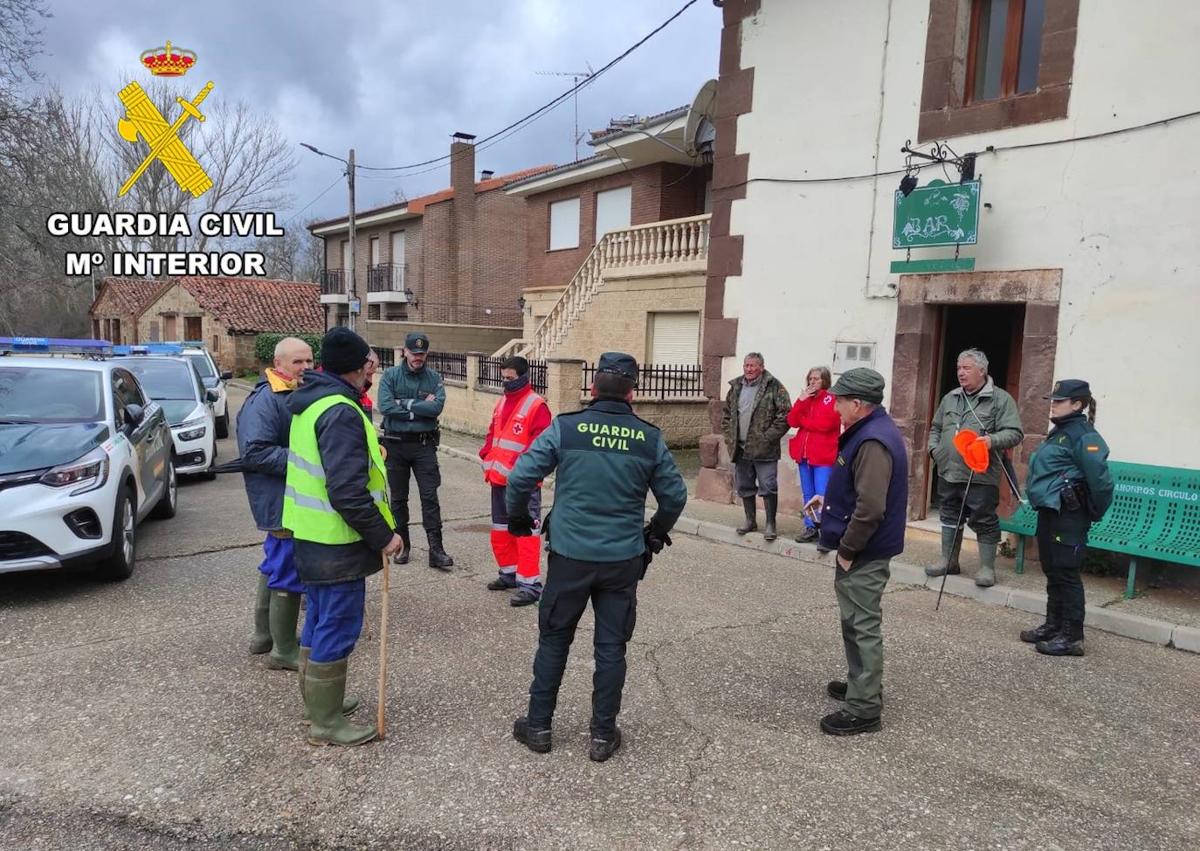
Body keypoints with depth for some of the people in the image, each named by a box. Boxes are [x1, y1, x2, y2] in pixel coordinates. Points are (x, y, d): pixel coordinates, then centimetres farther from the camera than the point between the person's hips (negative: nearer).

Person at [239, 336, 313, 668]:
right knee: (288, 572, -3)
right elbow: (254, 452, -28)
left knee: (276, 566, 20)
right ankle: (284, 651, 10)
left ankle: (263, 635, 36)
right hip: (282, 502, -11)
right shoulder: (264, 400, -19)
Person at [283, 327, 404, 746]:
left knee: (319, 620, 22)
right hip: (337, 543, -10)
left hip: (311, 535, 10)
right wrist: (383, 535, -20)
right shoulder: (342, 413, -23)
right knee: (337, 630, 2)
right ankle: (326, 722, 15)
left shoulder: (310, 400, 9)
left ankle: (315, 699, 38)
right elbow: (348, 492, -28)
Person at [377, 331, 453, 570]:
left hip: (424, 445, 0)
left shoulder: (434, 378, 2)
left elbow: (437, 407, -14)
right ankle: (402, 545, 25)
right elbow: (386, 407, -15)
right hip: (396, 444, 0)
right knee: (398, 497, 11)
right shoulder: (390, 376, -1)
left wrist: (406, 403, -13)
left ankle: (436, 550, -1)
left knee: (430, 497, -3)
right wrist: (421, 408, -12)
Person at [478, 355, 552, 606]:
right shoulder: (502, 403, 15)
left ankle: (530, 584, -4)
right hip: (499, 479, 9)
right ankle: (509, 573, 32)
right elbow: (492, 433, 22)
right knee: (501, 528, 18)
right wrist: (487, 457, 8)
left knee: (526, 530, -8)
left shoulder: (536, 405, -11)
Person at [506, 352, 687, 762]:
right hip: (624, 559, 1)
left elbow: (519, 478, -10)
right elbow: (675, 495, 4)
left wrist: (518, 518, 9)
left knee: (553, 640, 15)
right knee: (611, 646, 12)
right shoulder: (649, 438, -3)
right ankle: (603, 735, 22)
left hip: (570, 555, -1)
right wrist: (656, 533, 22)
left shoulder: (565, 427, -8)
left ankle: (538, 725, 26)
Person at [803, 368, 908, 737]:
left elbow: (871, 507, -29)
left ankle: (864, 708, 8)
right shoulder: (870, 430, 11)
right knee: (857, 621, 22)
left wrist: (847, 550, -20)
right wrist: (829, 499, 13)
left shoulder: (873, 442, -24)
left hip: (864, 554, -11)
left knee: (863, 625, -2)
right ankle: (862, 683, 37)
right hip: (861, 549, 11)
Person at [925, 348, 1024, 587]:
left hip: (981, 476, -6)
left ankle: (987, 567, 13)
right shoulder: (950, 398, 14)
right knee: (950, 518, 15)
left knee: (984, 522, 1)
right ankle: (948, 561, 26)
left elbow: (1015, 433, -10)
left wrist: (993, 440, -26)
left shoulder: (1000, 399, -4)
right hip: (949, 472, 6)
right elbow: (936, 428, 24)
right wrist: (934, 449, 9)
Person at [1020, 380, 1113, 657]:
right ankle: (1053, 625, 27)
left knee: (1066, 574, -4)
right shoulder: (1059, 432, 15)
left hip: (1068, 516, -10)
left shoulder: (1084, 436, -15)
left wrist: (1096, 512, -9)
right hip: (1049, 512, 10)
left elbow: (1100, 479, -19)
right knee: (1052, 573, 16)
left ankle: (1072, 637, 4)